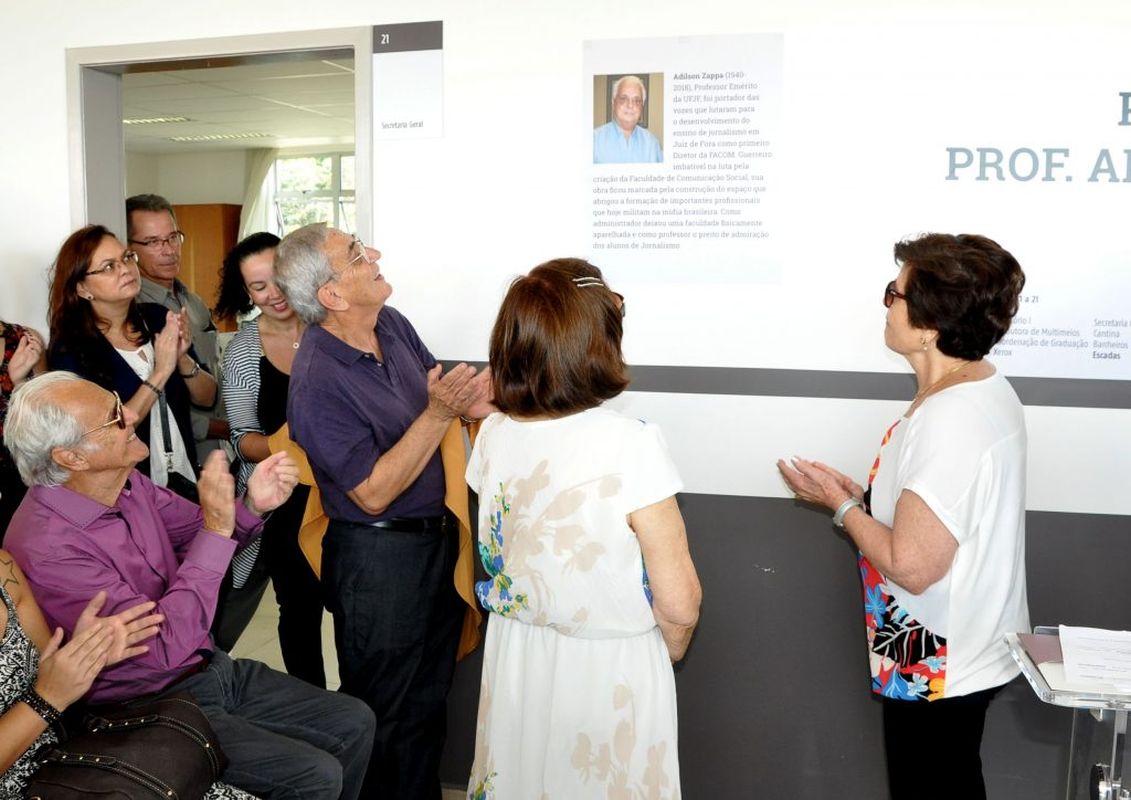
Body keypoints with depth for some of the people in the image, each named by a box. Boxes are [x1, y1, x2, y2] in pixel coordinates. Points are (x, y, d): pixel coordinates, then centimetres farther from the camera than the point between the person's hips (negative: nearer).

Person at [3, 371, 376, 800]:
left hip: (212, 669, 8)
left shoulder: (126, 483, -5)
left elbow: (195, 534, 11)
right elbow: (164, 648, -30)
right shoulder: (47, 549, -28)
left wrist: (252, 504, -11)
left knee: (355, 724, 4)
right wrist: (217, 528, -31)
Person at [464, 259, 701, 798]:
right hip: (609, 672, -4)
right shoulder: (630, 446, -25)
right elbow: (678, 603, -19)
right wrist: (673, 647, 1)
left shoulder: (493, 434, -9)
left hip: (514, 656, 5)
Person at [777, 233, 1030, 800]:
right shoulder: (989, 389, 2)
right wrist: (866, 497, 4)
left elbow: (911, 565, -30)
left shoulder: (945, 422, -30)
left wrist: (840, 504, -16)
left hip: (936, 669, -9)